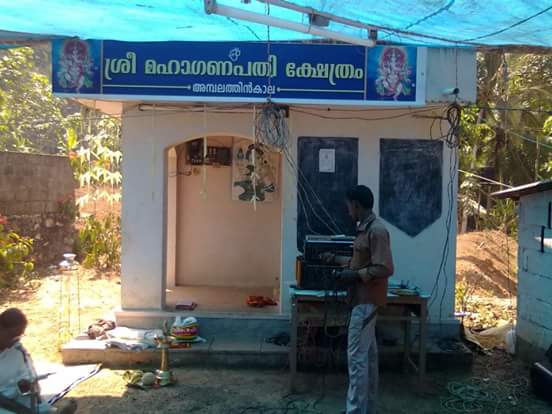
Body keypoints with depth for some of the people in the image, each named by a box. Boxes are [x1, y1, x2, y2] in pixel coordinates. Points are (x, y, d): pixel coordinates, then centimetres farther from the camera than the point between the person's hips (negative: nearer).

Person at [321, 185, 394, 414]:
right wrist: (336, 259, 22)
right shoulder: (365, 228, 12)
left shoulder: (376, 230, -18)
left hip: (366, 300, -10)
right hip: (364, 299, 10)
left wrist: (354, 275, -21)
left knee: (357, 357, -7)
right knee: (367, 354, 15)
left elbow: (385, 268, -23)